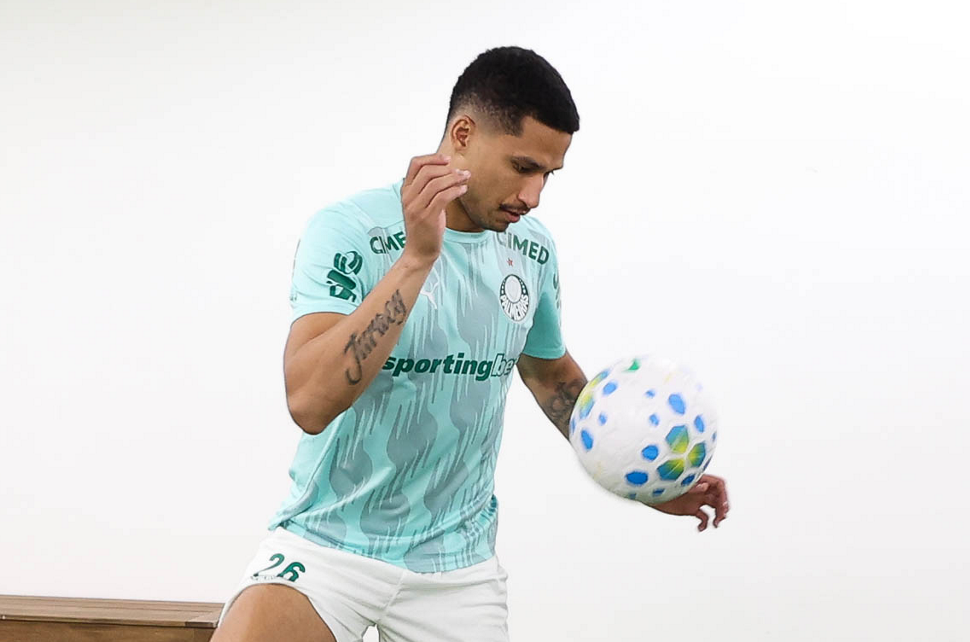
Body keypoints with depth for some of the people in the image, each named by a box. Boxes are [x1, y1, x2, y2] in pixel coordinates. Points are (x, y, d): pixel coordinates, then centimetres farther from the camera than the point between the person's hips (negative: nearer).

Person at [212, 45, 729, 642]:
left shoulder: (533, 249, 2)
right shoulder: (348, 230, -14)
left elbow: (552, 374, 20)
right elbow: (309, 402, -28)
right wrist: (417, 257, -31)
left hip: (460, 559, 5)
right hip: (330, 542, -4)